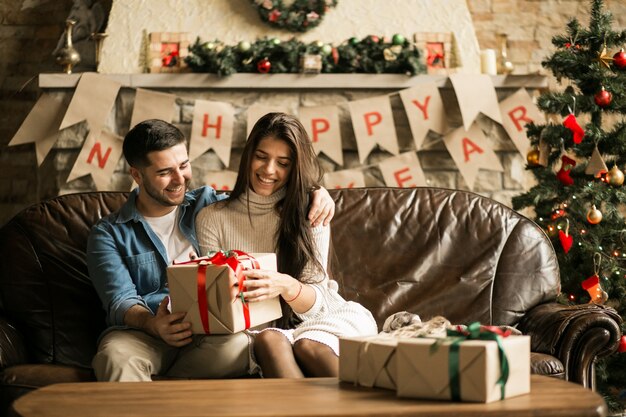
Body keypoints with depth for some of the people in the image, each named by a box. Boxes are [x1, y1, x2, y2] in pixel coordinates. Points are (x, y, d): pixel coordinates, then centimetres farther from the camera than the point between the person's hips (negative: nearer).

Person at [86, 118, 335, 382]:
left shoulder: (207, 204, 19)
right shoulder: (108, 234, 10)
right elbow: (120, 302, -4)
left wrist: (314, 190, 4)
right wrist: (154, 325, -27)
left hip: (208, 331, 3)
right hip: (142, 331, -3)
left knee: (237, 346, -35)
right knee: (116, 355, -40)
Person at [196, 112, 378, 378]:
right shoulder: (212, 218, 6)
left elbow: (317, 302, -1)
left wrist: (286, 286, -25)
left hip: (307, 326, 1)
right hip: (247, 332, 0)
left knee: (308, 346, -34)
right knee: (269, 340, -35)